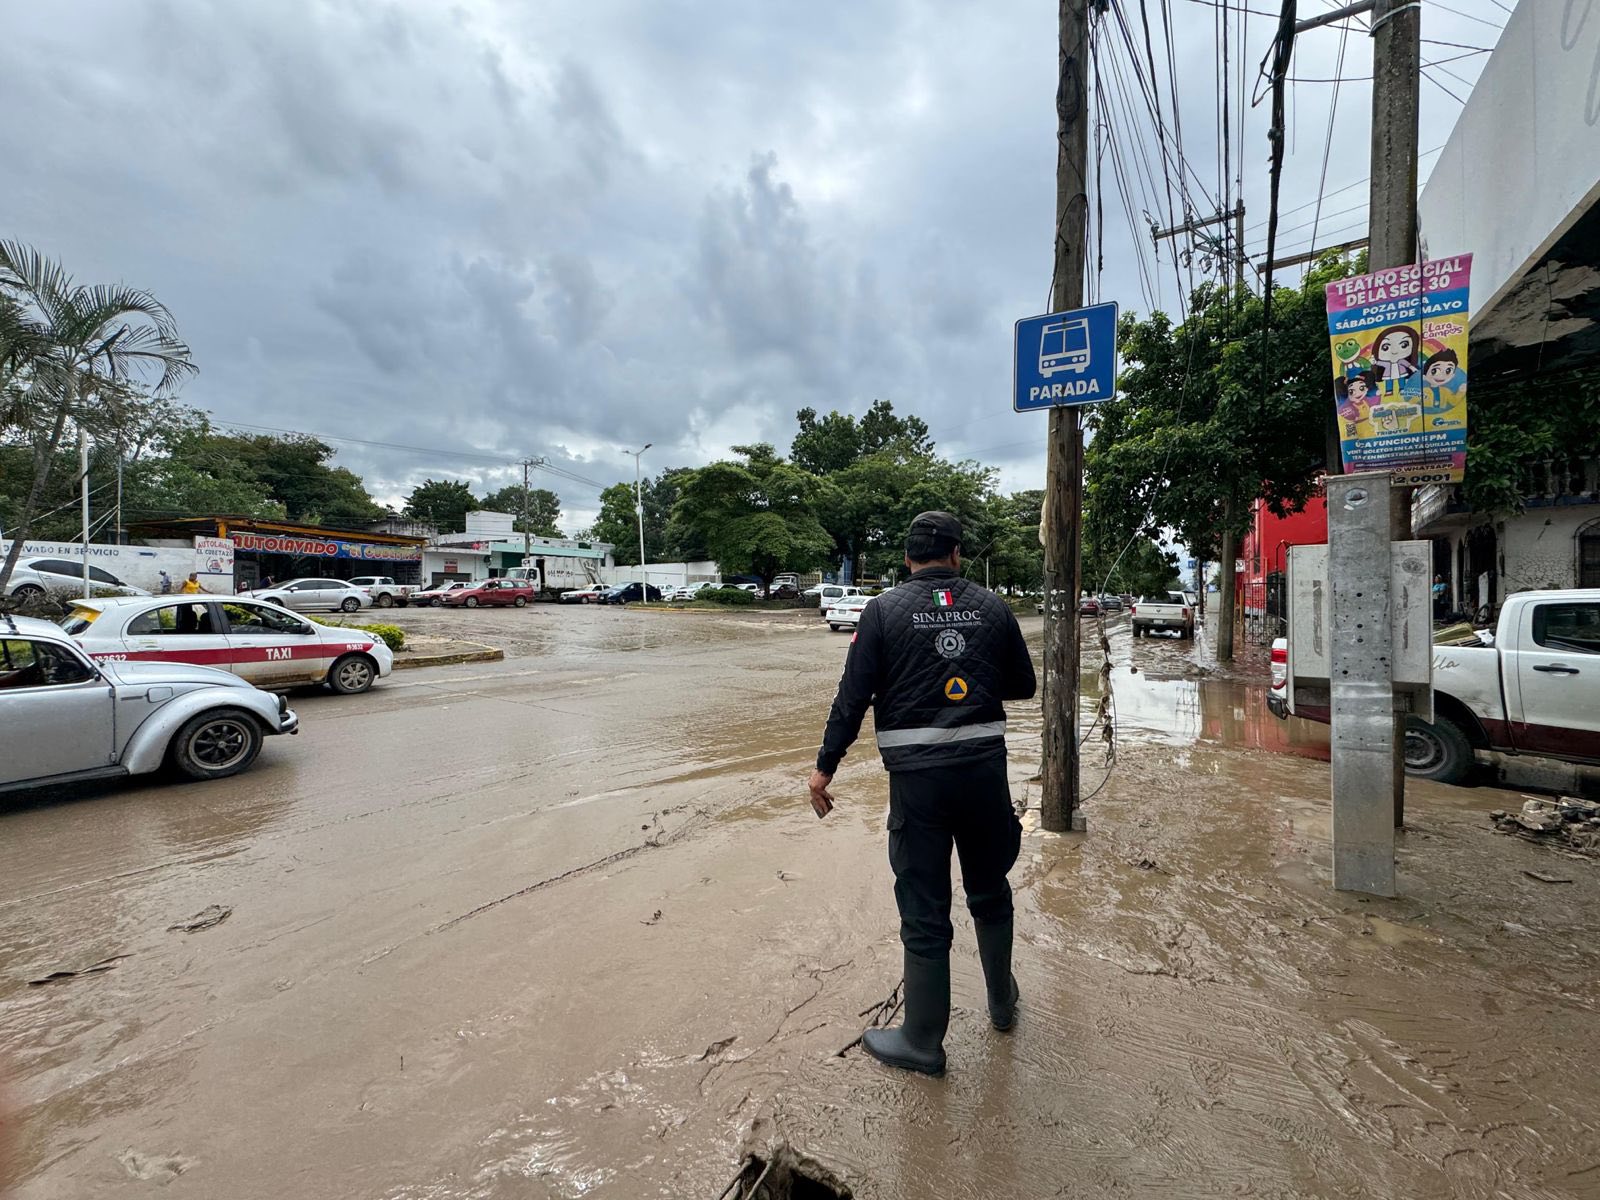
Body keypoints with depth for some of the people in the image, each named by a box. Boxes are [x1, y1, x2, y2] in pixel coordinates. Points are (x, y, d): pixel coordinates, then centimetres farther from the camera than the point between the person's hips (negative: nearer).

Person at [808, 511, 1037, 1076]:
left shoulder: (884, 610, -3)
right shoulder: (992, 607, 4)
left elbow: (853, 696, -7)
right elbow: (1023, 685, 12)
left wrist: (824, 766, 0)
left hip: (917, 774, -3)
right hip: (984, 766, 3)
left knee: (924, 910, 8)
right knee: (990, 890, 23)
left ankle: (922, 1041, 24)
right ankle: (1002, 1003, 44)